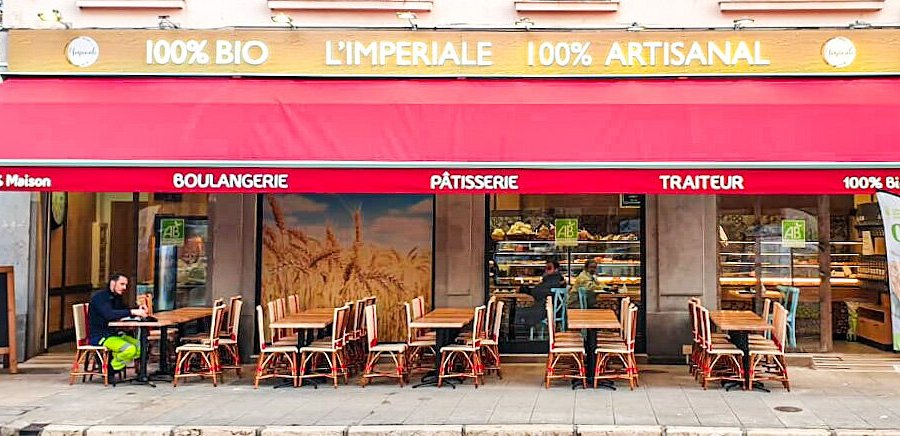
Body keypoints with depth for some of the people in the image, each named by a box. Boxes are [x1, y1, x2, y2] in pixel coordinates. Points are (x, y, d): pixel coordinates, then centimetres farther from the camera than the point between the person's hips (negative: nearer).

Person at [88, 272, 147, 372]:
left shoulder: (117, 298, 14)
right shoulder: (99, 296, -13)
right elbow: (109, 314, -30)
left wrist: (139, 311, -7)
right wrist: (132, 311, -35)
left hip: (114, 333, 9)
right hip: (99, 336, -9)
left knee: (141, 347, -7)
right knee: (130, 349, -27)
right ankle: (109, 370, -4)